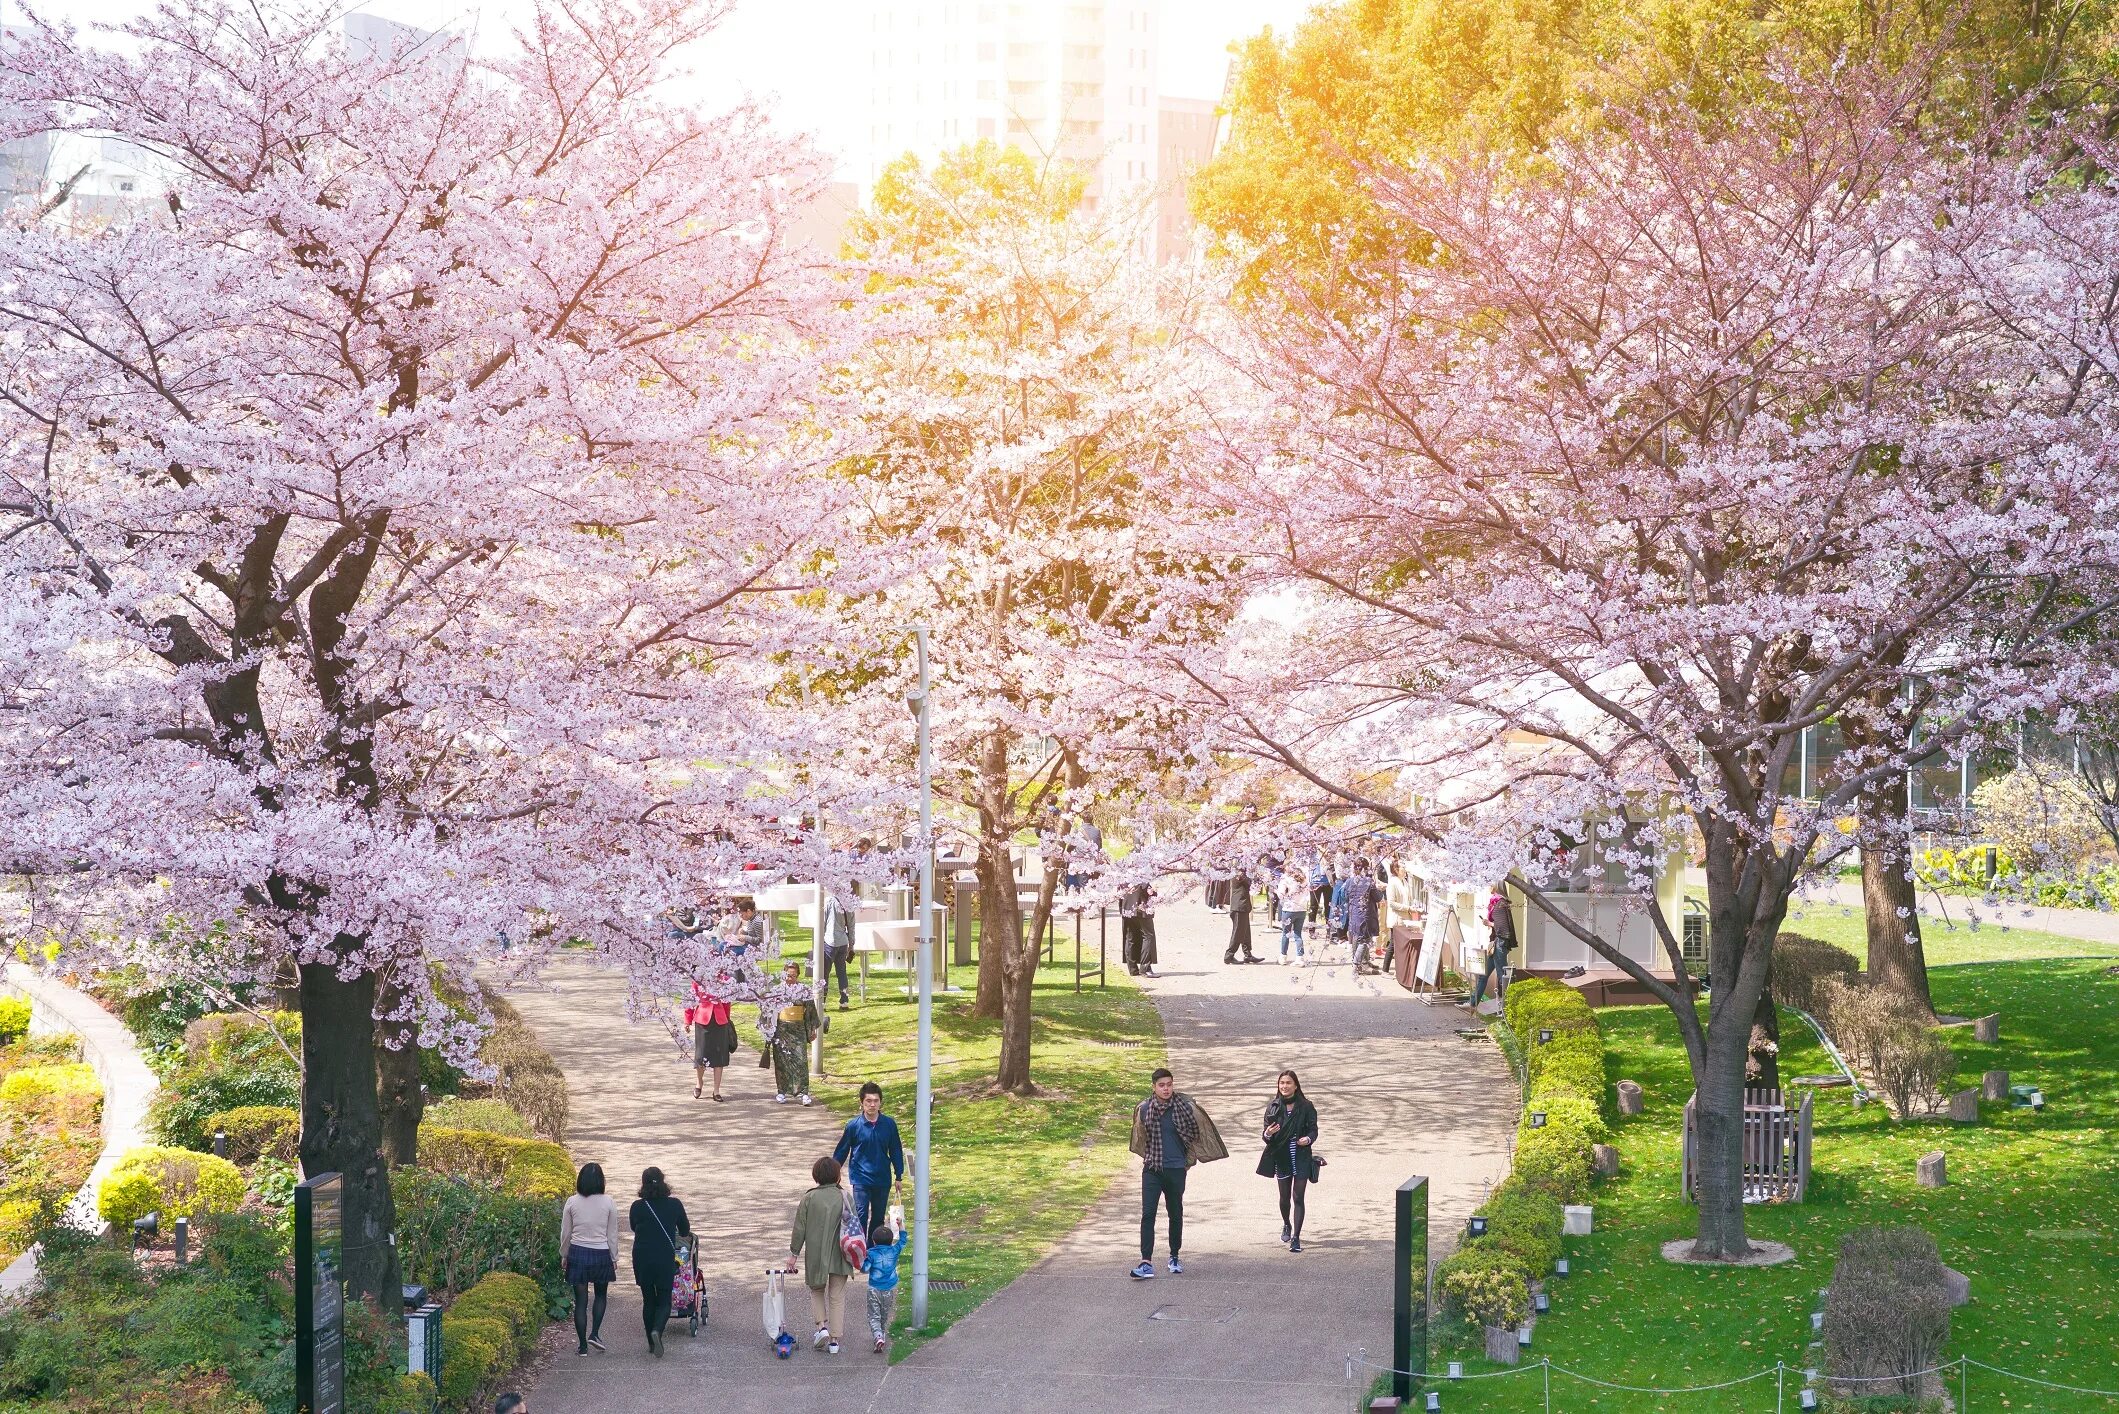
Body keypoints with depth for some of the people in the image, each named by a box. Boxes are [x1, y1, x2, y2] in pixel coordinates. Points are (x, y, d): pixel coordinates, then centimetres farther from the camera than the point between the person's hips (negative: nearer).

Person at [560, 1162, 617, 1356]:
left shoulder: (572, 1202, -4)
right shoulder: (608, 1202, -6)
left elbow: (565, 1233, 3)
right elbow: (612, 1234, 0)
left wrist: (564, 1256, 15)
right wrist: (613, 1258, 10)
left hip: (577, 1253, 0)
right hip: (601, 1253, 0)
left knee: (580, 1300, 5)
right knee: (601, 1295, 21)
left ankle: (583, 1345, 6)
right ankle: (594, 1333, 5)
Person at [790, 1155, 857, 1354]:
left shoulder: (809, 1198, -7)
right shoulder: (844, 1197, -5)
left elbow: (800, 1228, -5)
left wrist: (794, 1252, 4)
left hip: (815, 1254, -1)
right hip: (840, 1256, 1)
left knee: (817, 1290, 20)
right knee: (837, 1296, 9)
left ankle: (822, 1325, 0)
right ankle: (834, 1339, 6)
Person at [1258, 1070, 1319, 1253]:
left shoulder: (1306, 1107, -2)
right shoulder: (1273, 1107, 1)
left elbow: (1313, 1129, 1)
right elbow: (1267, 1132, 3)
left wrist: (1308, 1138, -20)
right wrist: (1268, 1134, -20)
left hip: (1301, 1156, -2)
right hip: (1281, 1156, 2)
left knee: (1298, 1197, -6)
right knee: (1285, 1196, 13)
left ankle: (1296, 1237, -6)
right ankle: (1286, 1225, 41)